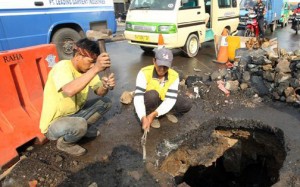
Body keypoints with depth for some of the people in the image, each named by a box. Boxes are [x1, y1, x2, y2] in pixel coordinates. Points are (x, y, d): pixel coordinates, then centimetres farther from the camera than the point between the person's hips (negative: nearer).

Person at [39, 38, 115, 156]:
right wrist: (95, 69, -50)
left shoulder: (86, 68, -6)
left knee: (105, 102, -3)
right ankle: (64, 143, -2)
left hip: (74, 114, 7)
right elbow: (69, 91, -47)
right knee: (80, 124, -36)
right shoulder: (62, 67, -27)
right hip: (53, 124, -6)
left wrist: (105, 86, -30)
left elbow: (99, 92, -7)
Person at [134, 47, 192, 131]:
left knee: (187, 105, -17)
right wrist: (143, 118, -46)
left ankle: (168, 112, 9)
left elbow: (170, 99, -25)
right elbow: (138, 97, -32)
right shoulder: (144, 73, -27)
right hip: (148, 102, -2)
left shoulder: (174, 76, -20)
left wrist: (154, 114, -37)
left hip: (163, 101, 3)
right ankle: (151, 116, -9)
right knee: (152, 94, -37)